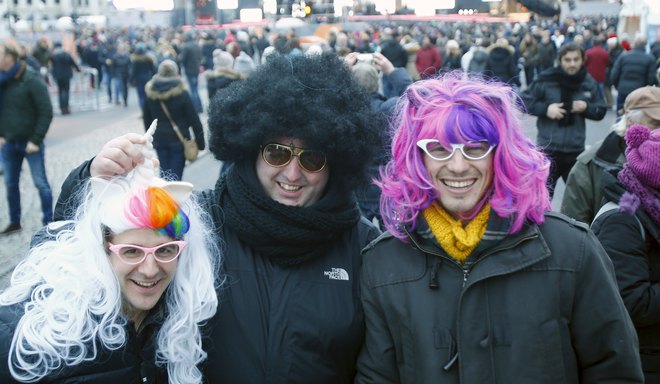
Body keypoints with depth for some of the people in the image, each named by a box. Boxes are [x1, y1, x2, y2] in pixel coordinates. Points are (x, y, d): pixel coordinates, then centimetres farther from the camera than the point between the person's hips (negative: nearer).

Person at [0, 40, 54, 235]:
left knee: (41, 183, 3)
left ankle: (49, 222, 13)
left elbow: (46, 112, -15)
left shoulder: (32, 80, -15)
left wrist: (36, 141, -16)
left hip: (31, 143, -6)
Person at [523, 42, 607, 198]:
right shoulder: (546, 79, -8)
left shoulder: (589, 83, 2)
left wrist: (586, 108, -11)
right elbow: (523, 101, -2)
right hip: (548, 150, -3)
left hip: (576, 151, 3)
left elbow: (601, 112, 10)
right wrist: (545, 108, -16)